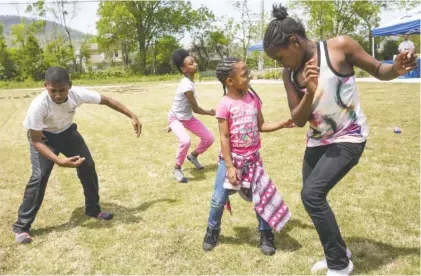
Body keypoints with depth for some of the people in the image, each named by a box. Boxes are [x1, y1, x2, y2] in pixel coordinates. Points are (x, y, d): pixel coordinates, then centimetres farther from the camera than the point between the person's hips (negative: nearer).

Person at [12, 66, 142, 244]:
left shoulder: (78, 93, -30)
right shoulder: (38, 105, -38)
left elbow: (107, 100, -14)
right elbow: (36, 141, -29)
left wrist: (132, 116, -14)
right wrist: (60, 161, -41)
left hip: (67, 132, 4)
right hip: (43, 136, -4)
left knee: (88, 166, 1)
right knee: (39, 177, -17)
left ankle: (93, 209, 21)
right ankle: (21, 227, -2)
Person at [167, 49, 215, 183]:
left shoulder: (188, 81, -3)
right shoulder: (187, 86, -32)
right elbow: (196, 109, -23)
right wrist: (210, 112, -4)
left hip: (187, 117, 8)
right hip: (176, 118, -8)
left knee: (209, 138, 3)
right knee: (185, 140, -35)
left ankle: (193, 155, 32)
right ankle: (177, 169, -10)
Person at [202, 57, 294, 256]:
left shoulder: (253, 97, -1)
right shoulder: (225, 104, -17)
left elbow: (260, 126, 8)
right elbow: (224, 137, -16)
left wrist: (282, 124, -5)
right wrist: (230, 166, -17)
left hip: (252, 158, 4)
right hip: (231, 158, -4)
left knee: (261, 196, 6)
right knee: (219, 199, 5)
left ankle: (266, 234, 25)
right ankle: (212, 230, 31)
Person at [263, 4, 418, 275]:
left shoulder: (340, 46, -15)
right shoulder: (290, 74, -1)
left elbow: (378, 70, -5)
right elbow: (298, 120, -4)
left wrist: (396, 69, -28)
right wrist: (310, 93, -22)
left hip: (349, 138, -7)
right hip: (317, 142, 7)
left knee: (312, 194, -19)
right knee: (313, 198, 14)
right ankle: (338, 253, 38)